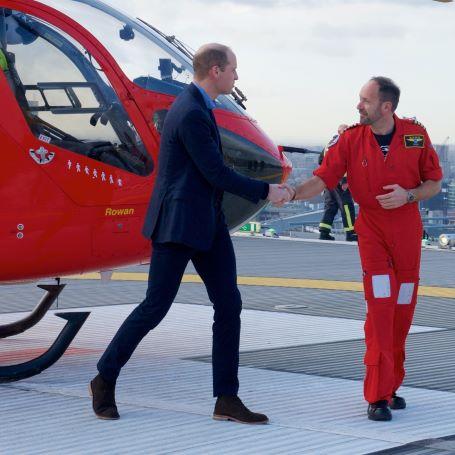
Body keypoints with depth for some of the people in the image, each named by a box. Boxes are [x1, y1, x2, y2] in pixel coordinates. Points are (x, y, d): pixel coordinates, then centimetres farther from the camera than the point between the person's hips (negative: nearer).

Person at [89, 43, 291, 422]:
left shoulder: (196, 105, 13)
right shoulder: (192, 114, -19)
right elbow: (216, 173, -19)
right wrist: (266, 192, -9)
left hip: (206, 221, 10)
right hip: (178, 223, -10)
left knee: (229, 305, 1)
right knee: (156, 307, -3)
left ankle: (227, 399, 3)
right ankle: (105, 380, 15)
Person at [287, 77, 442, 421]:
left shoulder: (416, 135, -6)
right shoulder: (351, 139, -7)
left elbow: (434, 184, 2)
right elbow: (322, 179, -12)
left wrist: (408, 195, -17)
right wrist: (291, 193, -30)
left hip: (408, 227, 2)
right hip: (371, 227, -2)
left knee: (402, 309, 7)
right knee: (380, 307, -12)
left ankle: (391, 385, 21)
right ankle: (377, 397, -10)